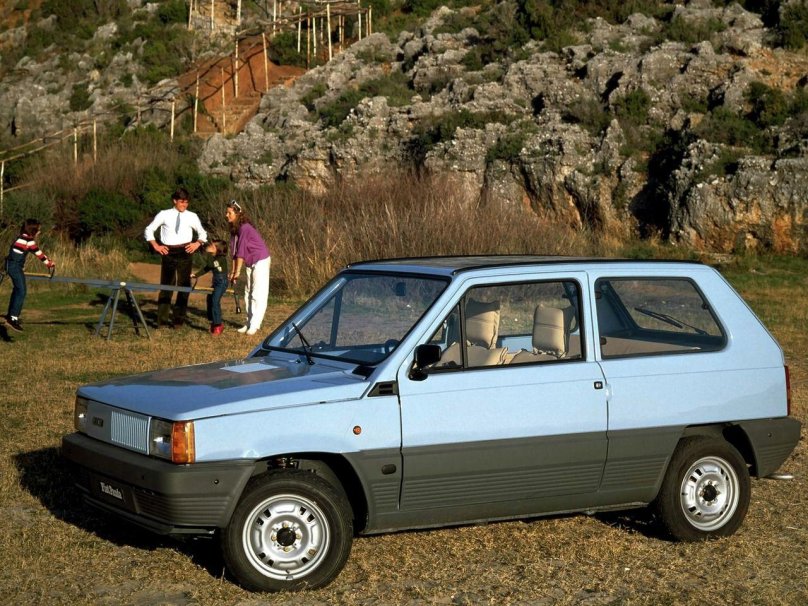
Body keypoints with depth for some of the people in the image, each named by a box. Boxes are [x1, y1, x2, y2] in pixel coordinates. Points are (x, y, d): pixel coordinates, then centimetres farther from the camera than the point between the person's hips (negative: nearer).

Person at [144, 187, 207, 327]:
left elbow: (202, 234, 19)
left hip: (185, 253, 2)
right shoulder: (164, 214, 5)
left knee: (184, 286, 3)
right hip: (168, 253, -1)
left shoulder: (192, 216, 8)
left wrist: (197, 243, 0)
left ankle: (179, 320, 11)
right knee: (166, 285, -1)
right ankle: (162, 320, 3)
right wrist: (156, 246, -3)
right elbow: (149, 230, 8)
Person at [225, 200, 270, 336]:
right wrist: (233, 271, 1)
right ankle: (249, 323, 16)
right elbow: (234, 251, 4)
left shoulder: (244, 228, -24)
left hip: (260, 261, -9)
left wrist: (238, 271, -20)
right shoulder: (233, 229, 2)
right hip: (249, 263, 9)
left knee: (258, 294, -8)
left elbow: (241, 251, -23)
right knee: (248, 294, 11)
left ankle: (255, 325, -9)